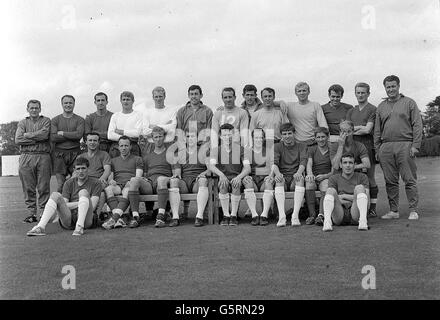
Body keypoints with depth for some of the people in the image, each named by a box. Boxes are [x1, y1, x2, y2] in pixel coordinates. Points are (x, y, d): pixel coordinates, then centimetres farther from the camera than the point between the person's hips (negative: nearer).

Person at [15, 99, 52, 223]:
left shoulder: (46, 121, 10)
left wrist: (27, 135, -2)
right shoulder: (22, 123, 15)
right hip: (26, 157, 2)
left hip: (43, 156, -2)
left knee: (43, 187, -2)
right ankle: (31, 214, 8)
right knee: (28, 188, 1)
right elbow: (18, 140, 0)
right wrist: (37, 139, -7)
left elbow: (44, 134, -10)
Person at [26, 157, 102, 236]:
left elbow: (92, 206, -4)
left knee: (83, 192, -24)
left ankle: (80, 227, -42)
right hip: (68, 220, 3)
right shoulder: (69, 183, 17)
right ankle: (40, 227, -35)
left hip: (86, 219, -3)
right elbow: (64, 205, 5)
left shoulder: (95, 183, 8)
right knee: (55, 194, -18)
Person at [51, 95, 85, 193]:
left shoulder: (79, 120, 8)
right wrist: (72, 136, -6)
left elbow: (79, 134, -9)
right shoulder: (55, 120, 10)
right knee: (61, 184, -2)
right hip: (59, 153, 0)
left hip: (75, 153, 0)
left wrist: (62, 133, -4)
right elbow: (53, 137, -4)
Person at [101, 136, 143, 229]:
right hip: (117, 185, 2)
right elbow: (109, 176, 18)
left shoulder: (137, 159, 21)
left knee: (127, 191, -40)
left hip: (130, 184, -2)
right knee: (108, 188, -35)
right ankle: (119, 219, -48)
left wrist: (131, 182, -15)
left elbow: (138, 177, 7)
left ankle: (114, 218, -57)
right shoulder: (113, 160, 29)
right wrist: (110, 180, -8)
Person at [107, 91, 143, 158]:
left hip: (132, 147, -2)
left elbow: (137, 132, -7)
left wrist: (120, 131, -2)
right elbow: (110, 135, 2)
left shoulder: (138, 115, 7)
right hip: (116, 147, 2)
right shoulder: (115, 116, 13)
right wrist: (127, 138, -8)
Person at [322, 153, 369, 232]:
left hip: (355, 213, 0)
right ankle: (327, 222, -45)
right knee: (331, 190, -23)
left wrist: (344, 196, -2)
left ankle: (363, 221, -42)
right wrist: (339, 200, -16)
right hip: (339, 215, 1)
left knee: (359, 187, -22)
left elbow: (366, 199, 2)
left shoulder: (362, 177, 16)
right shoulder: (333, 178, 18)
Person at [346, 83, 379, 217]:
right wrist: (360, 128, -3)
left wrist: (352, 129, -1)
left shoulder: (373, 110, 1)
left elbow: (368, 130, -9)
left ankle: (372, 209, 3)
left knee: (370, 179, -2)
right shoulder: (351, 111, 19)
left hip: (368, 146, -5)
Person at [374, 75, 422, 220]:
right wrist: (377, 149, 9)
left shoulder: (409, 103, 7)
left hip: (405, 145, -3)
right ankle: (393, 211, 11)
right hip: (386, 147, 4)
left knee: (410, 180, -4)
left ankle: (413, 210, 2)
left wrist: (415, 145, -9)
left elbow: (417, 125, 1)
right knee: (390, 181, 4)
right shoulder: (381, 106, 17)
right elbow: (377, 130, 16)